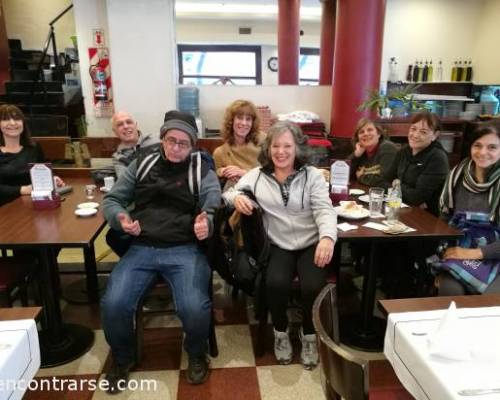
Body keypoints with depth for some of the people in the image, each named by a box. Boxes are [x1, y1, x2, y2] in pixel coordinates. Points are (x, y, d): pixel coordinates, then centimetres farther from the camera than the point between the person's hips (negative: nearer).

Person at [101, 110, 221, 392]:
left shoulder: (203, 172, 6)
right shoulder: (142, 164, 13)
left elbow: (213, 208, -5)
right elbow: (111, 199, 14)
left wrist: (206, 223, -29)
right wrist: (120, 218, -9)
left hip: (185, 250, -2)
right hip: (141, 248, 3)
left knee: (194, 308, -24)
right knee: (113, 305, -18)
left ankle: (197, 354, 12)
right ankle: (123, 359, 16)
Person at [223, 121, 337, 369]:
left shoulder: (312, 175, 3)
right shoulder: (257, 175, 6)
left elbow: (325, 209, -8)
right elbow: (228, 193, 7)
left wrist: (327, 237, -28)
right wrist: (236, 197, -19)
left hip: (311, 245, 0)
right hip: (278, 247, 0)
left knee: (313, 287, -24)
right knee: (276, 283, -27)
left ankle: (309, 335, 10)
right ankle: (281, 332, 6)